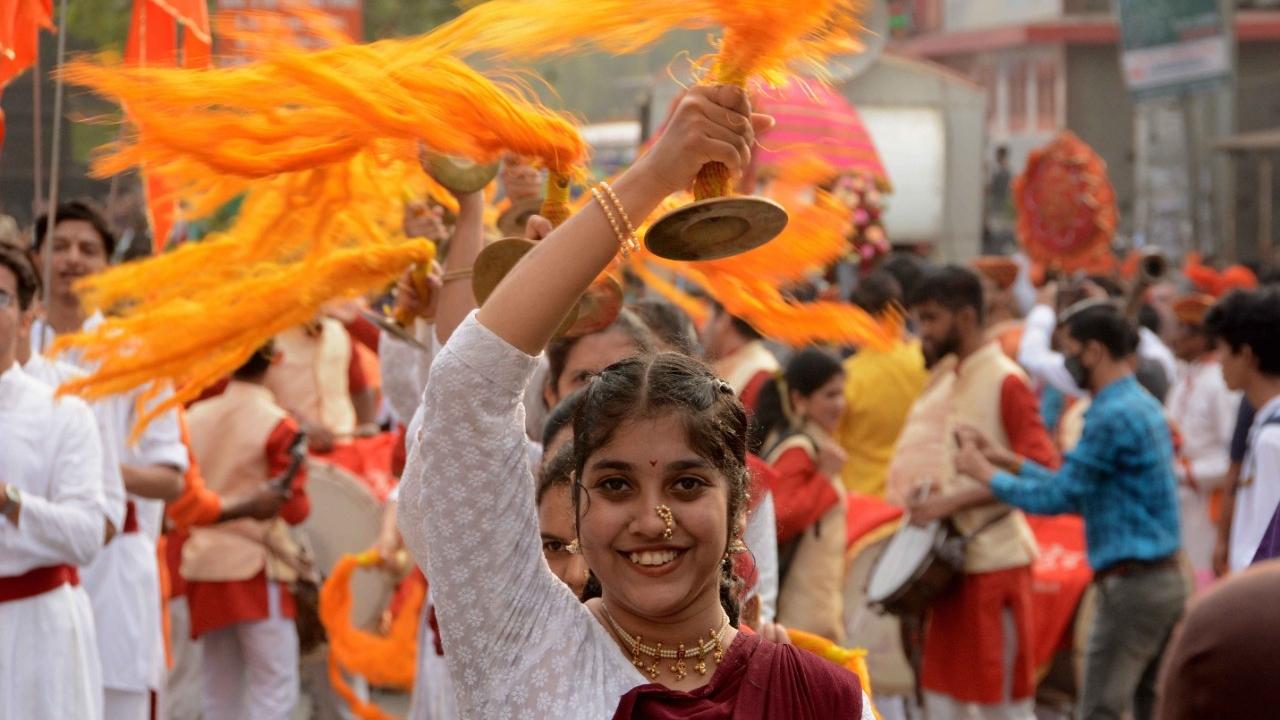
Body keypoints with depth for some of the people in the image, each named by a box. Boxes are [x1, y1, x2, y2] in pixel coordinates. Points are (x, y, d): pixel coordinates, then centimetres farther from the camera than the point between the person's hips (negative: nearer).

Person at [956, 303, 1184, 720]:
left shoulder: (1113, 416, -15)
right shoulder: (1144, 406, 15)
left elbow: (1058, 498, -15)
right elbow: (1082, 493, 18)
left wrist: (985, 473, -2)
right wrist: (1007, 460, 16)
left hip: (1130, 586, -9)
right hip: (1165, 581, 9)